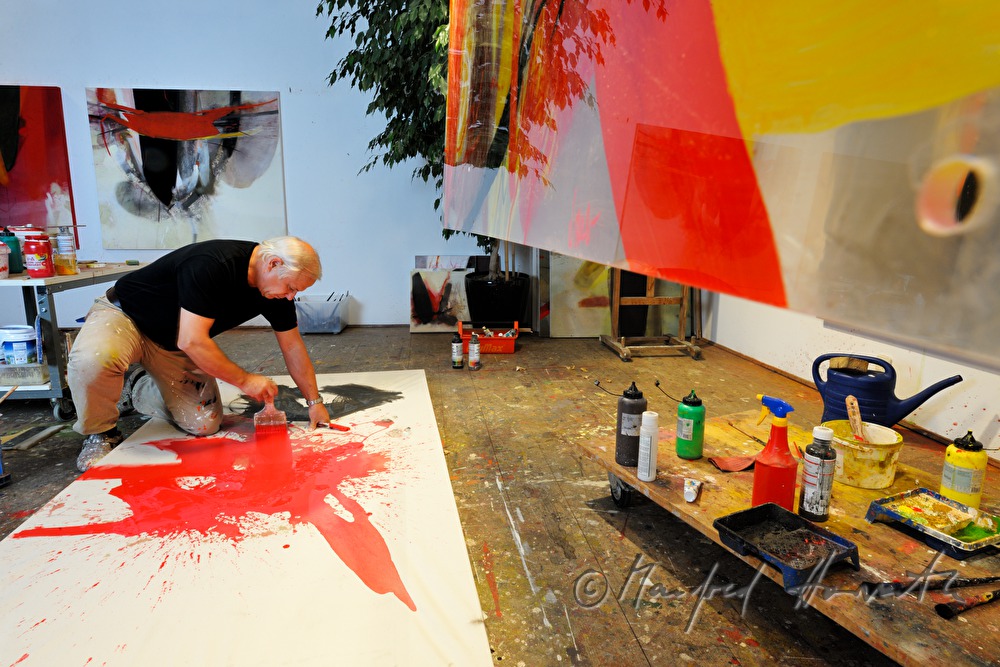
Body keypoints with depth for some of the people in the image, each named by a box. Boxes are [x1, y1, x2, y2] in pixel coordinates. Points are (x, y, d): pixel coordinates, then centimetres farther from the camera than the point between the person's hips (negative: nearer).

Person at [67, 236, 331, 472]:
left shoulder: (276, 287, -11)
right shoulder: (211, 265, -35)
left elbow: (293, 346, -1)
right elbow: (192, 341, -36)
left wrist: (314, 401, -1)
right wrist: (244, 380, -26)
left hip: (173, 345, 7)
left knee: (205, 424, -4)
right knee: (92, 360, -39)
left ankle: (142, 387, 24)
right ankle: (100, 433, -8)